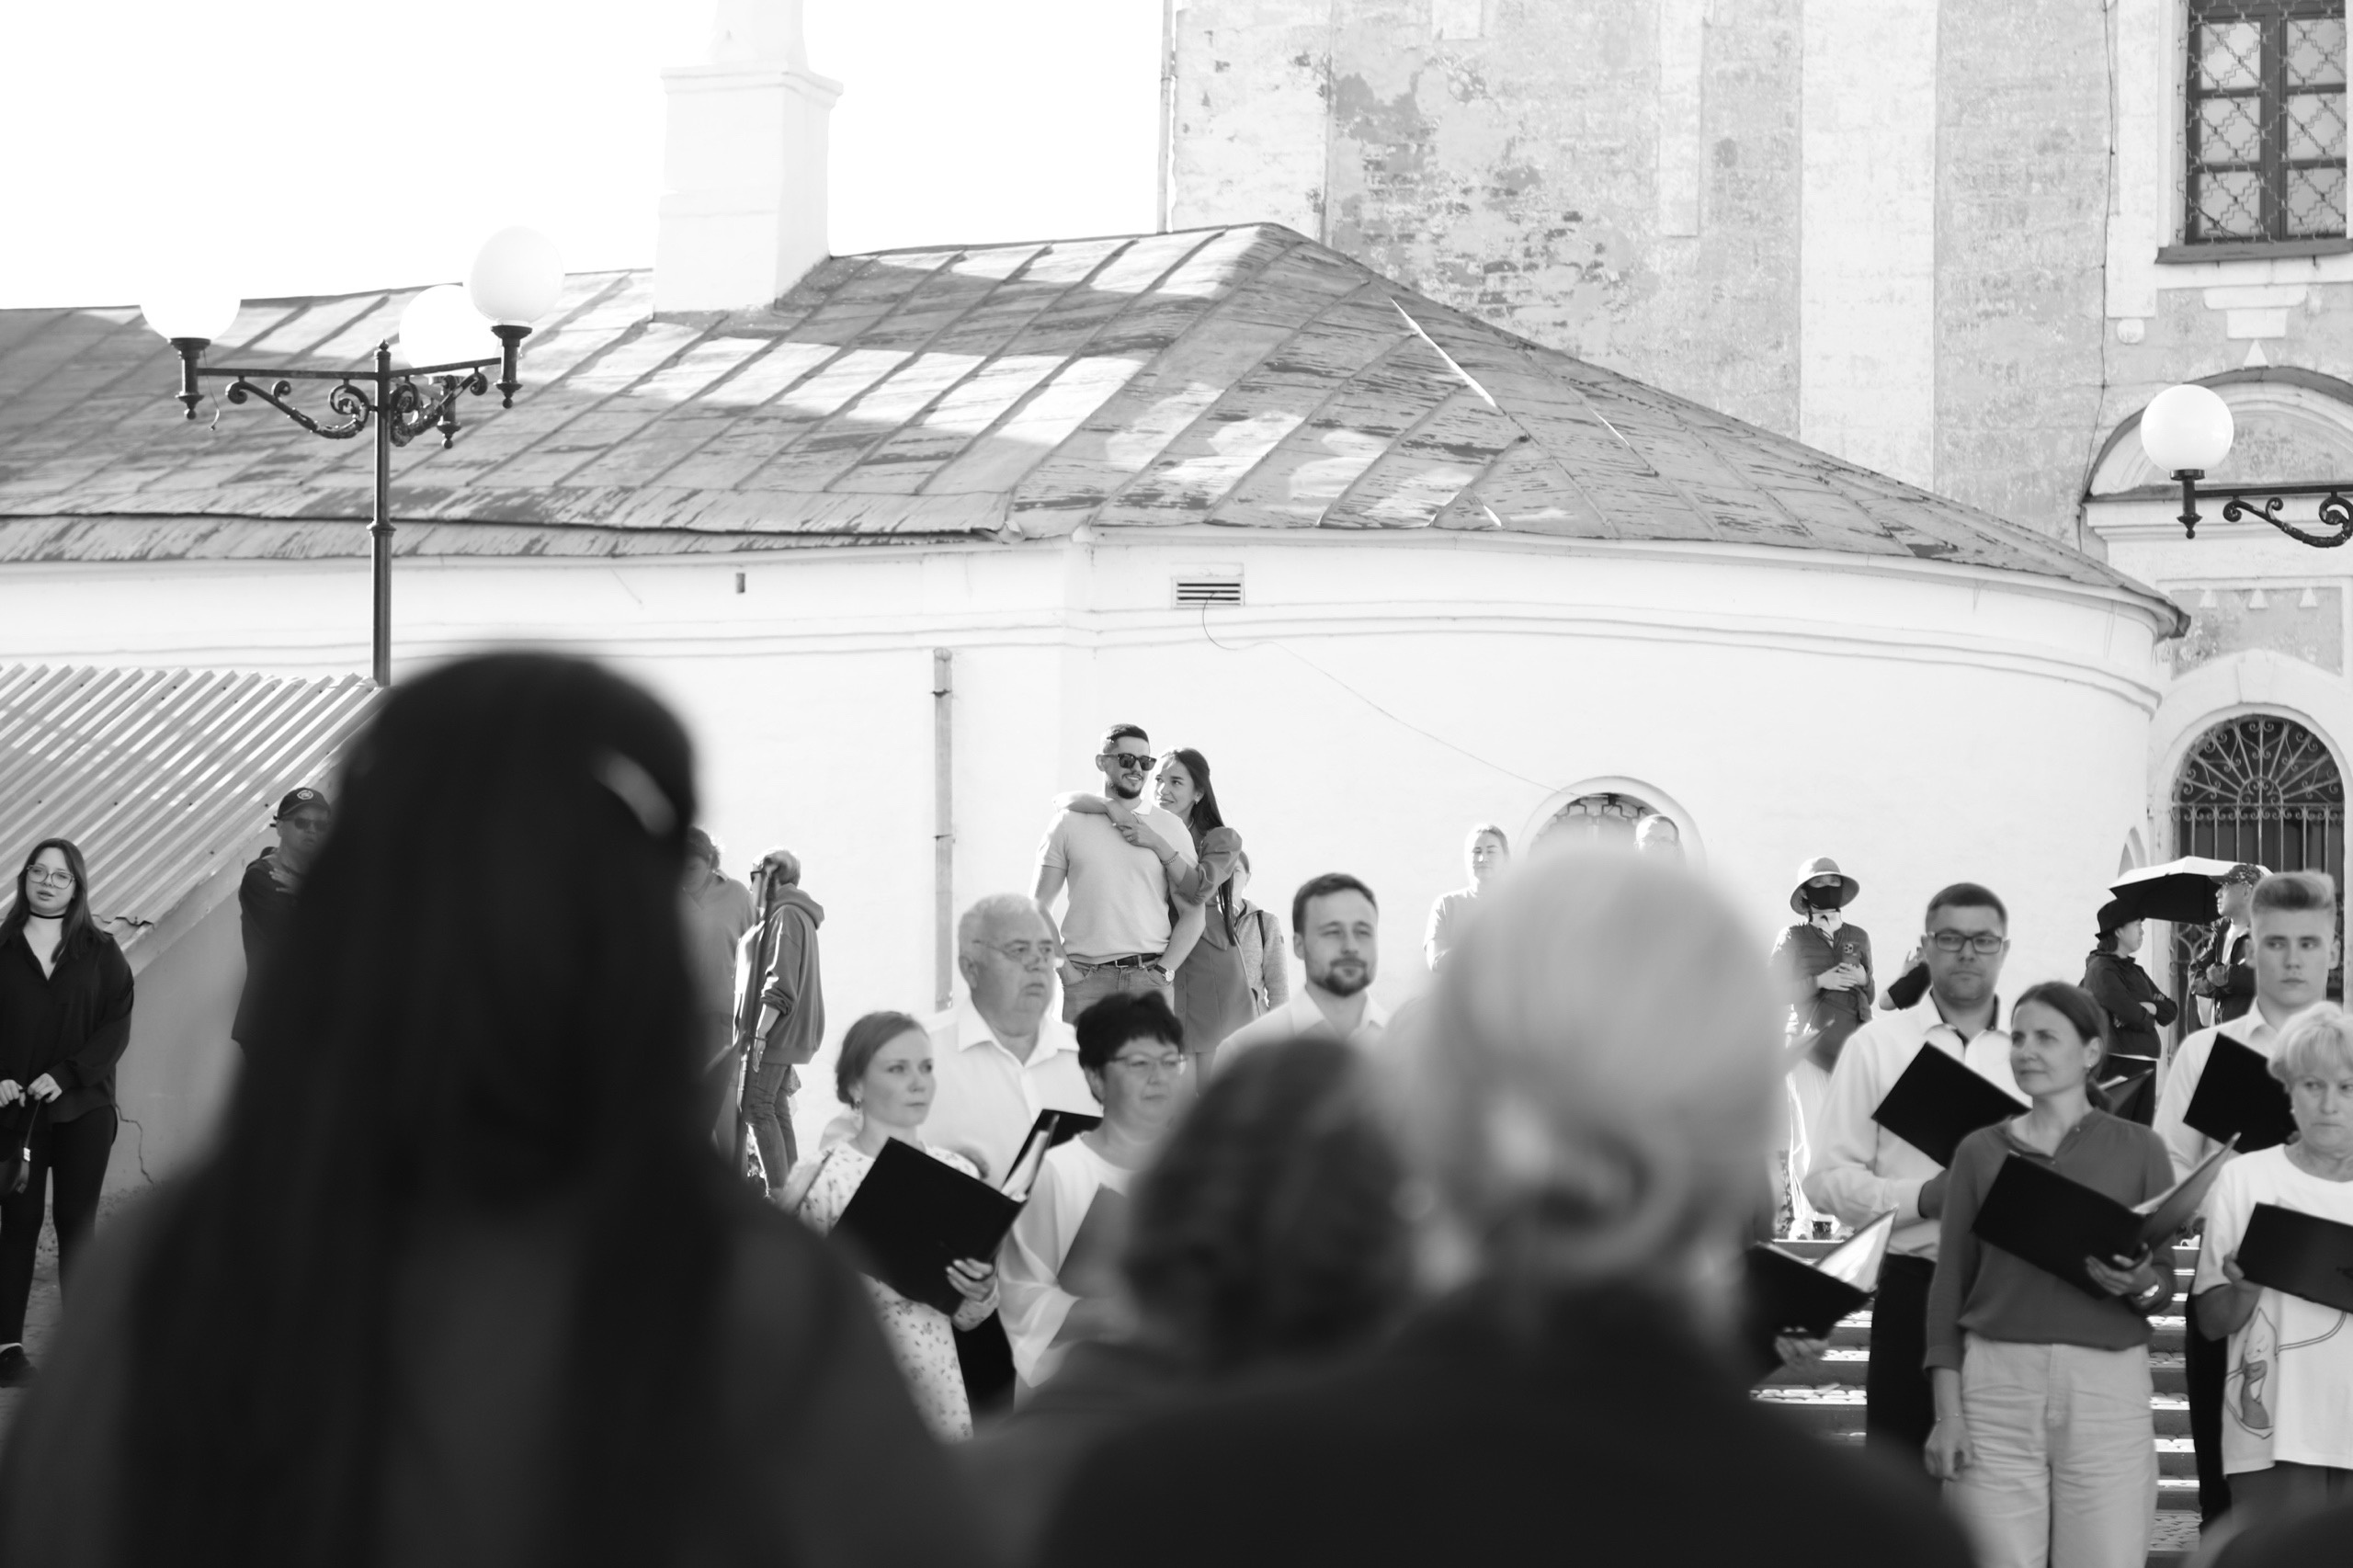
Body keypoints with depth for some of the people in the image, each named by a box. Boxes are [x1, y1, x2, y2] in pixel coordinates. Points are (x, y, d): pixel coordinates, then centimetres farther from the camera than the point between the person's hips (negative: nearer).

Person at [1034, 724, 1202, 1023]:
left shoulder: (1170, 828, 10)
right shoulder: (1070, 823, 8)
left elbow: (1192, 914, 8)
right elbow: (1041, 906, 9)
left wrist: (1163, 972, -4)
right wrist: (1064, 970, -3)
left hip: (1150, 979, 1)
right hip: (1086, 980, 0)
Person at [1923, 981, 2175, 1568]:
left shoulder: (2138, 1149, 7)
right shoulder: (1980, 1151, 10)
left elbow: (2166, 1286, 10)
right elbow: (1949, 1288, 9)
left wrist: (2140, 1285, -14)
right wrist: (1947, 1413, 0)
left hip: (2109, 1385, -1)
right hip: (1997, 1383, 1)